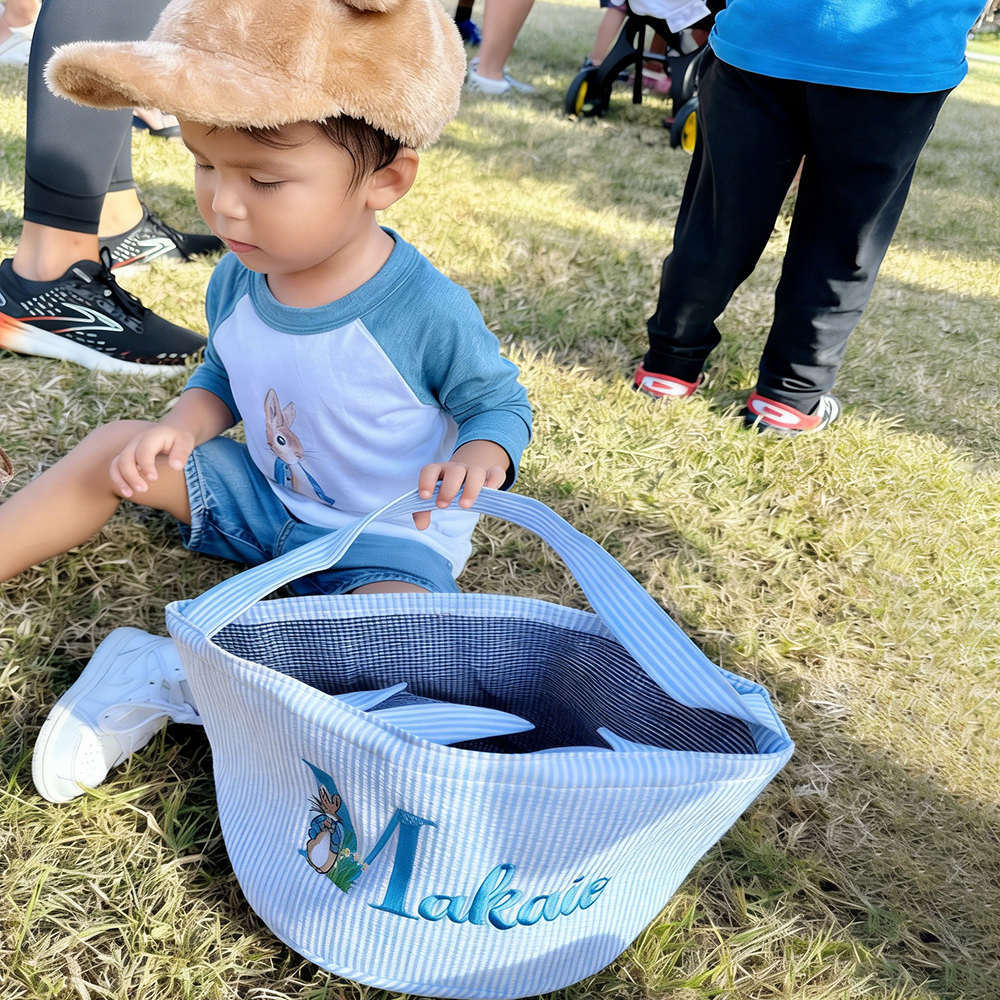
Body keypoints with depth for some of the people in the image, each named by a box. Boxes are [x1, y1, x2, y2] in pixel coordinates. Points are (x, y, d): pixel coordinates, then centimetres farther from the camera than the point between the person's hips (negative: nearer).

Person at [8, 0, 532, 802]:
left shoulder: (428, 312, -27)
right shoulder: (238, 282, -10)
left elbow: (500, 400, -11)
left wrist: (482, 456, -34)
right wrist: (183, 426, -13)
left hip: (387, 539, -5)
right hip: (264, 499, 6)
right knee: (116, 449, 1)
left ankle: (163, 676, -27)